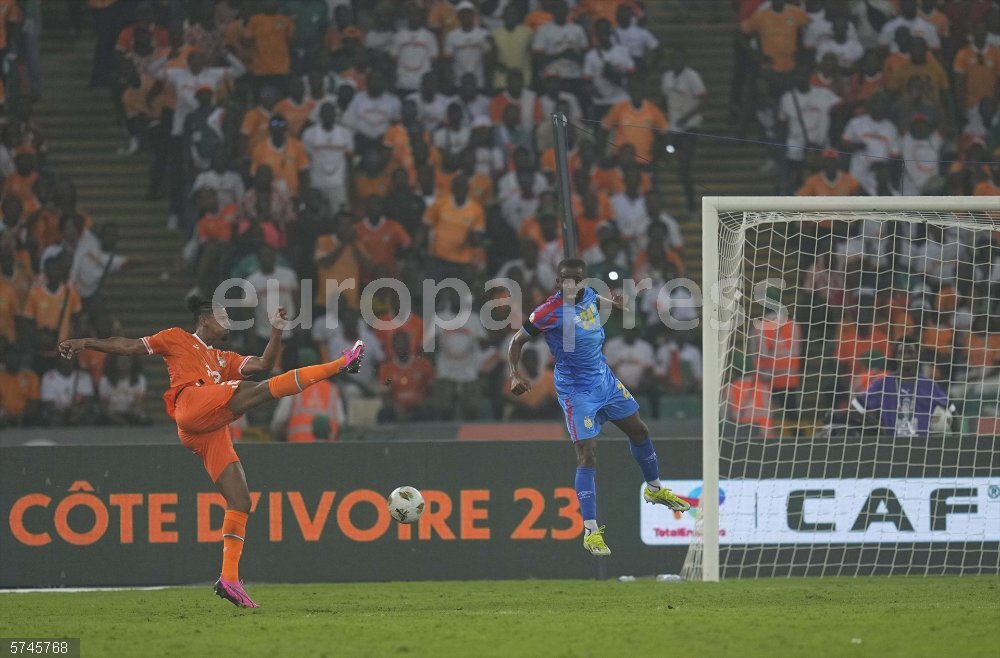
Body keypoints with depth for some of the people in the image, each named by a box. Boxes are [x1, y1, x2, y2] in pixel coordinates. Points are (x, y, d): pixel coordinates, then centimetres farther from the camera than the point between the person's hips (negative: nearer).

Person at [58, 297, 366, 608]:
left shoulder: (224, 360, 36)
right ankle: (337, 366, -31)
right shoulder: (177, 339, 21)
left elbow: (263, 364, 25)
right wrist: (87, 343, 11)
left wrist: (276, 331, 14)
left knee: (240, 502, -4)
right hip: (193, 404, -7)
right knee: (259, 390, -24)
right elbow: (131, 346, 18)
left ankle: (229, 578, -7)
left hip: (214, 434, 7)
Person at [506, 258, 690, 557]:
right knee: (587, 456, -14)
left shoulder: (589, 295, -4)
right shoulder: (549, 312, -23)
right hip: (576, 391, -8)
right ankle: (591, 531, -11)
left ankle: (654, 488, 47)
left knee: (639, 430, 21)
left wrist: (616, 303, 29)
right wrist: (515, 374, -26)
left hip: (605, 380, 8)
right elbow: (518, 340, -14)